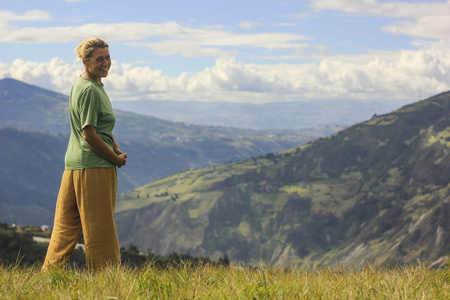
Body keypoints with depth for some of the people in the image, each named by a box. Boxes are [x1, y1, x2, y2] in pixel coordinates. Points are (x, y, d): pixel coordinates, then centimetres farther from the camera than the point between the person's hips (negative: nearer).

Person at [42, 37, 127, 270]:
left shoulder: (91, 86, 17)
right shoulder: (89, 90, -15)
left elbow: (102, 128, 22)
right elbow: (90, 134, -19)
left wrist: (118, 151, 6)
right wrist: (117, 159, -9)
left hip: (74, 165, 10)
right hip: (94, 167, -10)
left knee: (66, 225, 12)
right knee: (99, 228, -2)